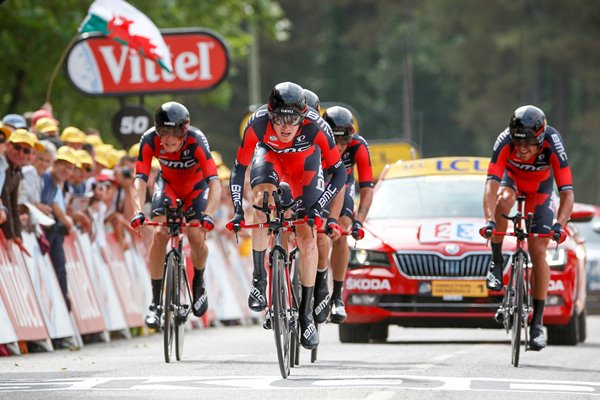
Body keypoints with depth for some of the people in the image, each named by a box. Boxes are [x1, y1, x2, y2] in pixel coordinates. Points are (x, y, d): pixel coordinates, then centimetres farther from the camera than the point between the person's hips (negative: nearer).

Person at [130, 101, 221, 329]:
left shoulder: (196, 141, -36)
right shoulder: (150, 140, -30)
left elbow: (215, 184, -42)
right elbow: (140, 179, -34)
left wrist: (208, 215, -56)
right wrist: (138, 211, -51)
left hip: (196, 187, -1)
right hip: (168, 184, 1)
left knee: (196, 237, -20)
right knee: (159, 234, -21)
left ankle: (198, 281, 13)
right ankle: (156, 302, -11)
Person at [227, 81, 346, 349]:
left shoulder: (315, 126, -37)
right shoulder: (257, 124, -35)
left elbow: (339, 173, -28)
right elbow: (239, 170, -23)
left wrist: (316, 206, -37)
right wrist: (237, 211, -31)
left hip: (304, 162, 0)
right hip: (269, 154, 0)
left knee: (308, 240, -8)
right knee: (263, 201, -31)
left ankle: (306, 314, 4)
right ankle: (259, 278, -12)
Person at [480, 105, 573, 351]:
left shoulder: (553, 145, -37)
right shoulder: (505, 141, -36)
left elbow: (567, 193, -38)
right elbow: (492, 184, -42)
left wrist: (559, 225, -53)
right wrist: (489, 220, -56)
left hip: (540, 185, 0)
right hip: (511, 176, 0)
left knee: (538, 252, -8)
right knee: (504, 200, -37)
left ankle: (537, 322, -2)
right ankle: (496, 262, -15)